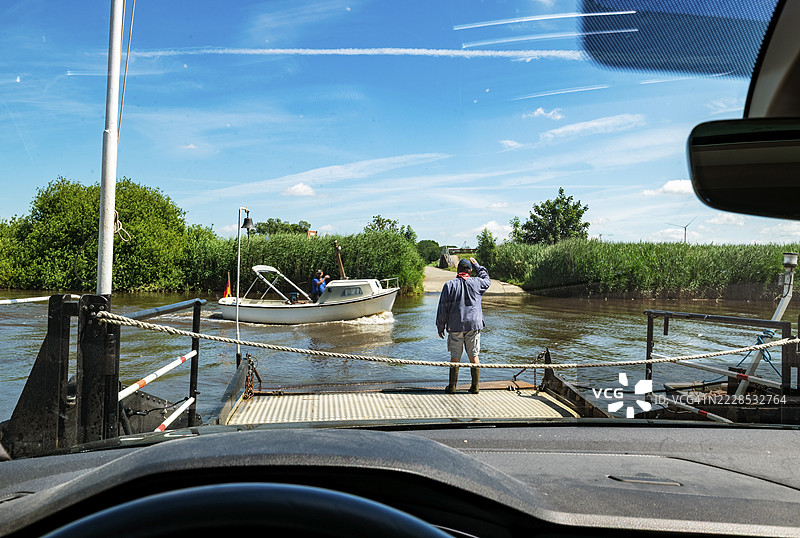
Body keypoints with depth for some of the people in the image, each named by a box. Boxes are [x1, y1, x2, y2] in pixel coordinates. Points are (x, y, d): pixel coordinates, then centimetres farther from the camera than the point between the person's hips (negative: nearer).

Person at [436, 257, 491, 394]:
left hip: (455, 327, -1)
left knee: (455, 357, 5)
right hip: (474, 326, 1)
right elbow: (487, 279, 27)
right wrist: (476, 265, 35)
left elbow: (443, 309, -3)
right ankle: (475, 386, 11)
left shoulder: (449, 285, -4)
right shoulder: (477, 283, 1)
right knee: (474, 356, 8)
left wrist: (440, 327, 6)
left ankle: (452, 386, 11)